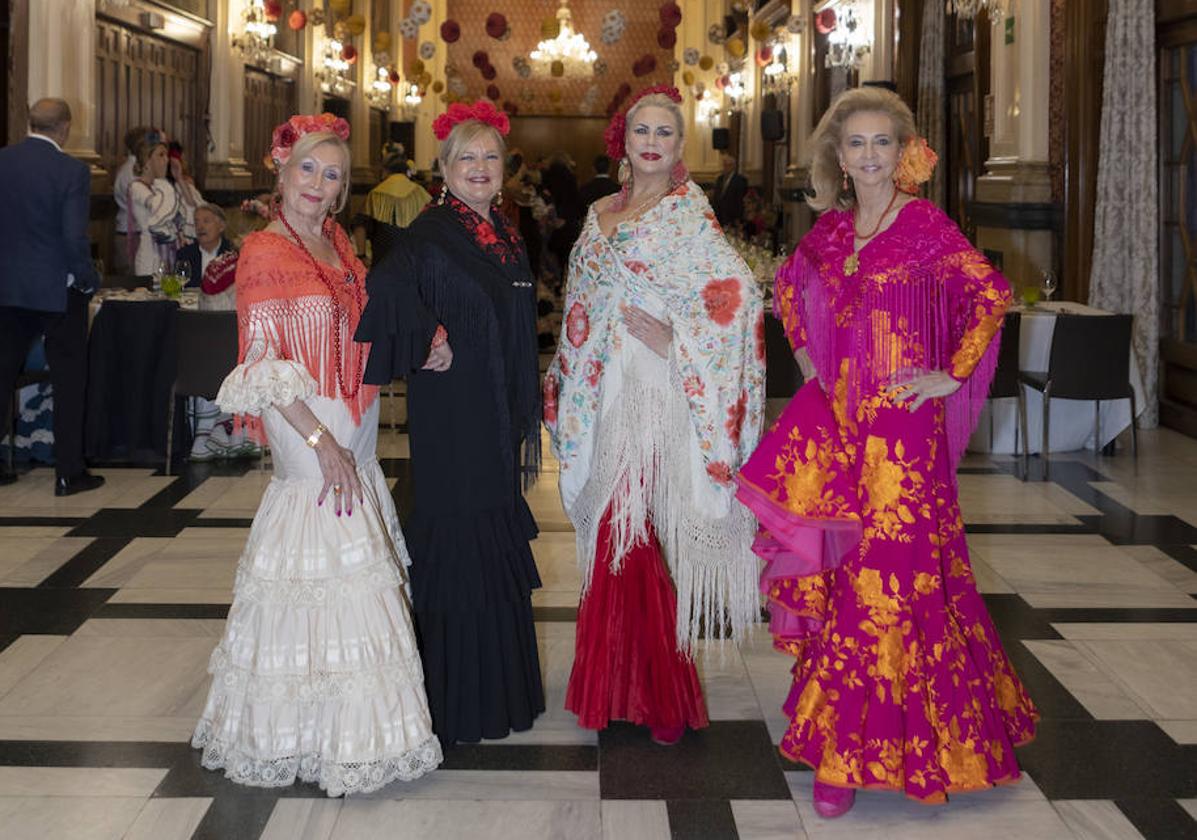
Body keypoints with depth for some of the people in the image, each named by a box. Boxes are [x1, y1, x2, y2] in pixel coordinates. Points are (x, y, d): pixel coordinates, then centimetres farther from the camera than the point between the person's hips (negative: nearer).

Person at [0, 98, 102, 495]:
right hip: (59, 290, -4)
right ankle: (69, 472, 9)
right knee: (68, 380, 6)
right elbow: (75, 237, -19)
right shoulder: (72, 171, -15)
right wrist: (89, 279, -3)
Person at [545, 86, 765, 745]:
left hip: (654, 393, -6)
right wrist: (567, 383, 14)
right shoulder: (602, 214, 15)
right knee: (611, 532, 8)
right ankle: (617, 684, 18)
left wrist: (676, 340, -15)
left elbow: (738, 293, -16)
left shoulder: (687, 213, -4)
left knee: (635, 533, -7)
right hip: (604, 395, 6)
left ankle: (661, 696, 4)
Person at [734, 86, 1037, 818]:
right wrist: (805, 351, 16)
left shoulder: (924, 224, -7)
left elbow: (992, 295, -15)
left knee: (883, 573, -1)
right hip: (835, 412, 5)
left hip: (899, 417, -5)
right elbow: (789, 286, 28)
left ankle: (855, 747, 10)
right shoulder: (830, 228, 10)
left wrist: (952, 376, -13)